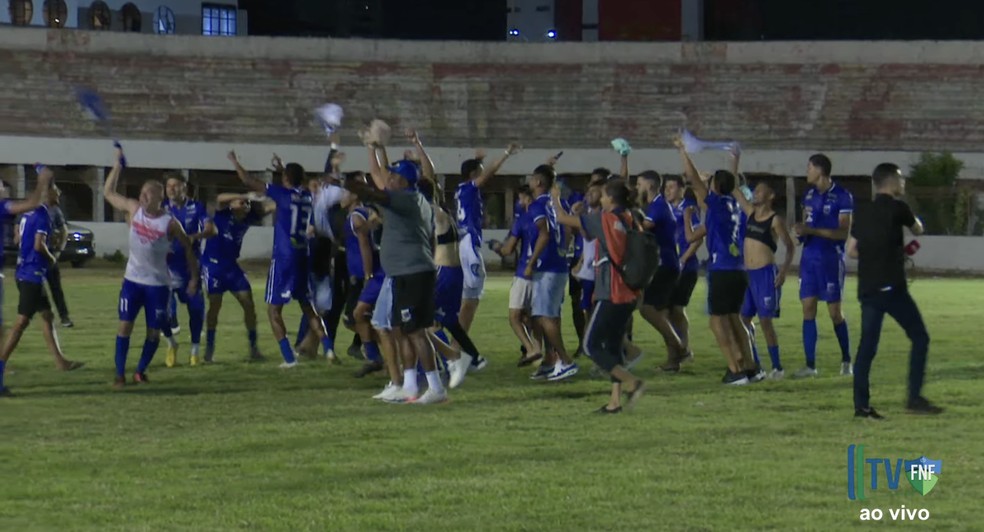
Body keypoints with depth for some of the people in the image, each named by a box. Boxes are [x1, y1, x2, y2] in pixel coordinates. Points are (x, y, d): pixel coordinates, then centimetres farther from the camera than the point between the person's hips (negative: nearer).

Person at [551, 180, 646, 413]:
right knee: (614, 345, 14)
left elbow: (563, 218, -2)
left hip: (610, 295, -7)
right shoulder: (630, 221, 8)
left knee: (591, 345, -2)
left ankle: (632, 382, -15)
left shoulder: (603, 219, -9)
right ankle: (615, 400, 11)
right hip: (629, 295, 7)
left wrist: (556, 199, 14)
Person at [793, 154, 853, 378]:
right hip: (809, 256, 6)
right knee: (808, 308, 1)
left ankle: (846, 360, 15)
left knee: (835, 311, -2)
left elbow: (844, 232, -14)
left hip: (831, 258, -6)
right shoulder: (809, 194, 11)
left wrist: (812, 231, -21)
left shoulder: (842, 197, -10)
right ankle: (810, 365, 4)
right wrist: (801, 231, -3)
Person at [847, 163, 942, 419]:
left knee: (867, 345, 7)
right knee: (919, 337, 3)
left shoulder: (863, 211, 12)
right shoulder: (897, 208, -5)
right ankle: (914, 398, -3)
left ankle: (861, 405, 3)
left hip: (867, 289, 6)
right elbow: (918, 230, 13)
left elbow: (852, 250, 14)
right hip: (891, 287, -6)